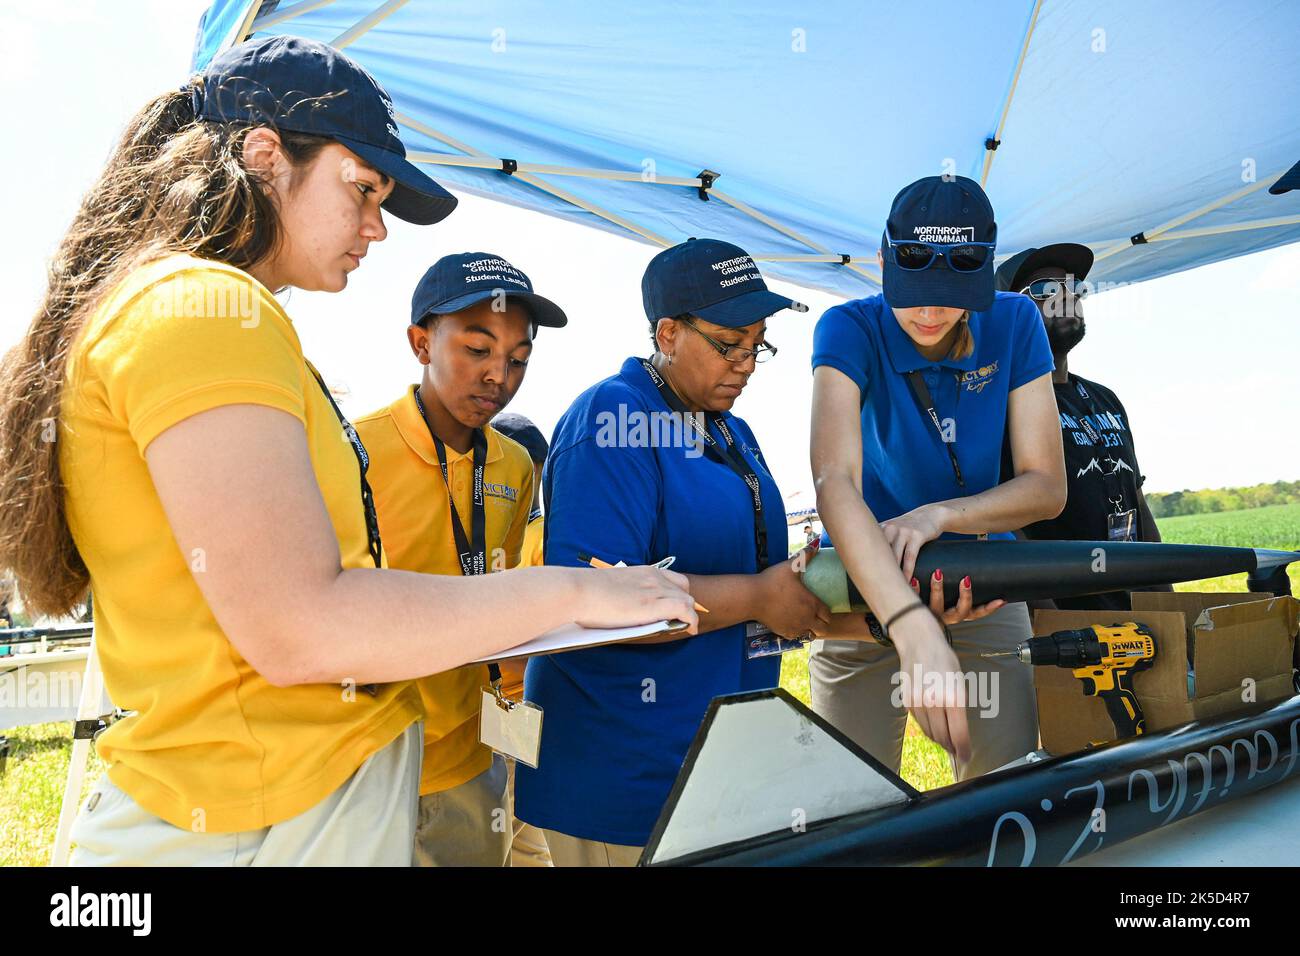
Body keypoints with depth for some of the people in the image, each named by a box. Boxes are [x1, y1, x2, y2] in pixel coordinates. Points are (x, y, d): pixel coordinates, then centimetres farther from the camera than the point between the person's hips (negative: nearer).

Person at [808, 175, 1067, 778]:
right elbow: (834, 481, -34)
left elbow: (1047, 486, -10)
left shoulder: (1013, 326, -9)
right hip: (867, 586, -2)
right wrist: (913, 627, -47)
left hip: (984, 585, 2)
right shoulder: (851, 330, -19)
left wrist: (940, 515, -29)